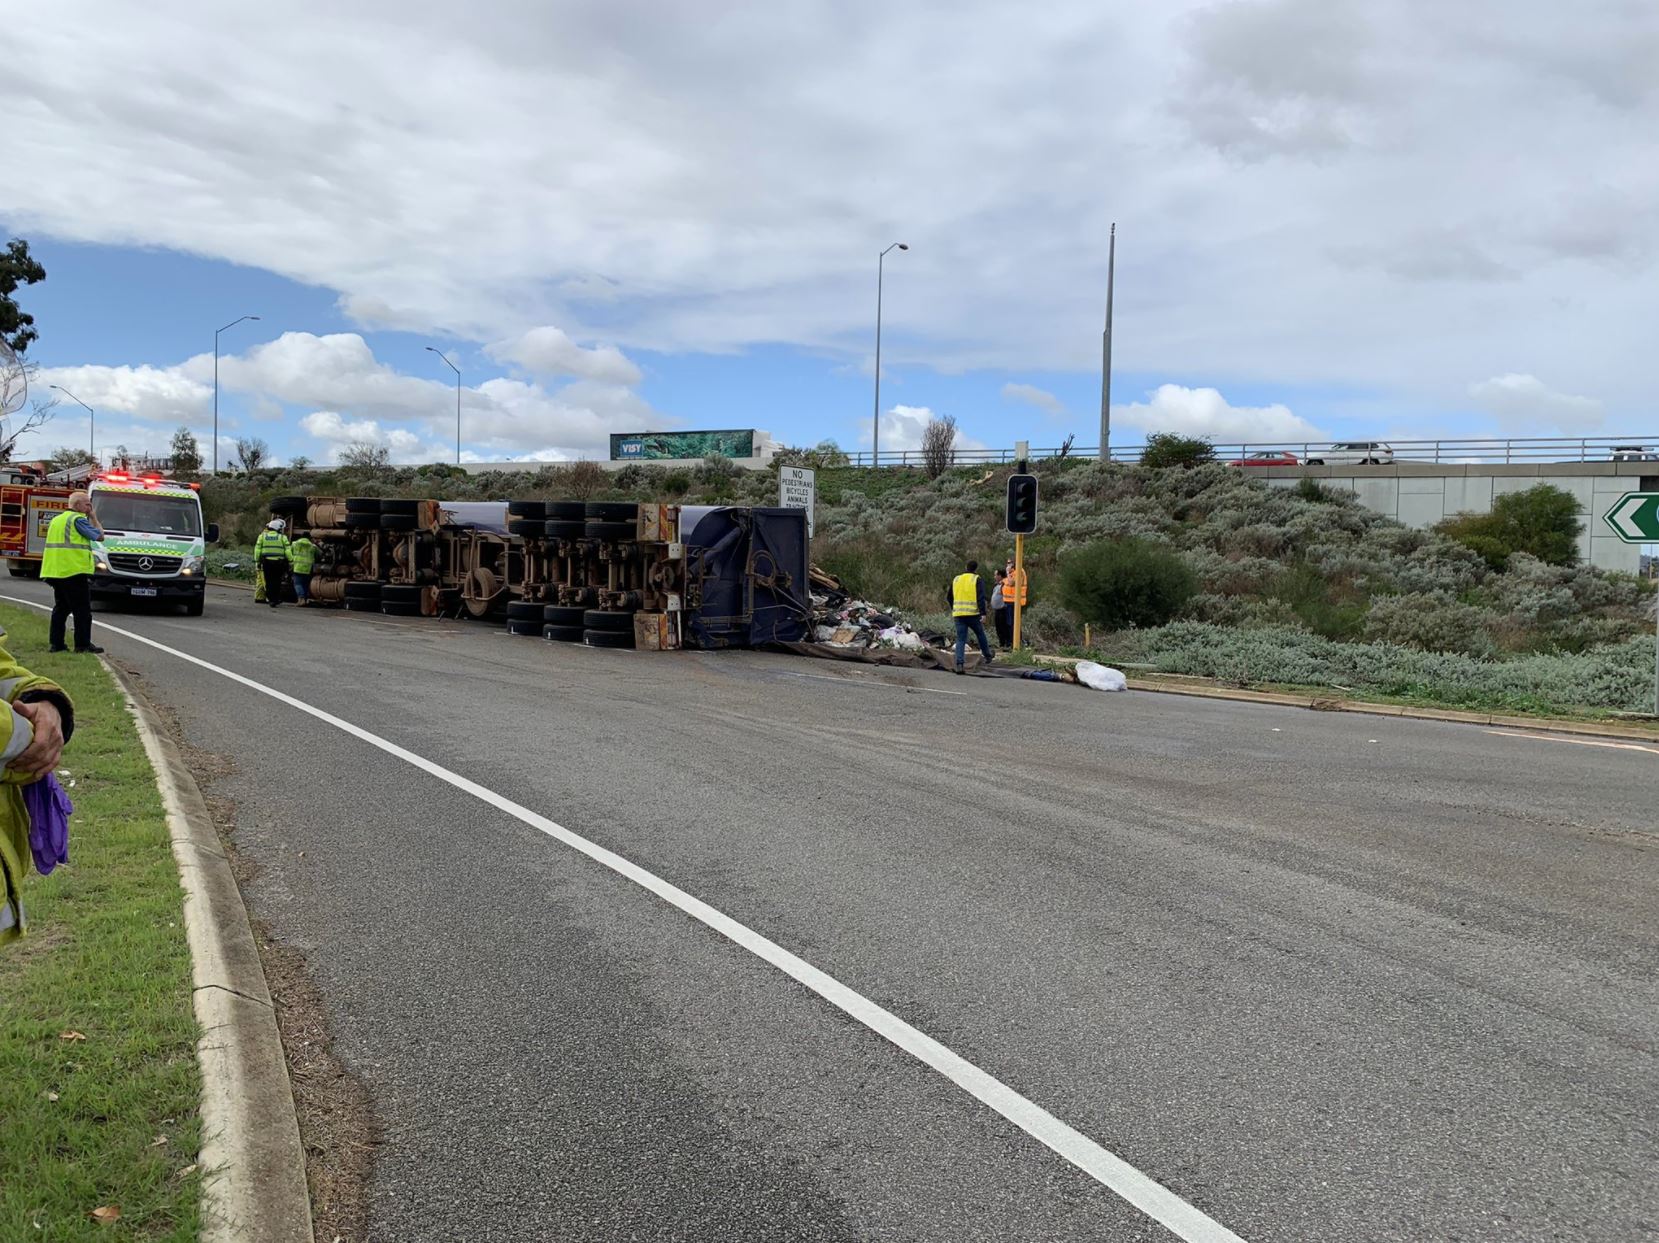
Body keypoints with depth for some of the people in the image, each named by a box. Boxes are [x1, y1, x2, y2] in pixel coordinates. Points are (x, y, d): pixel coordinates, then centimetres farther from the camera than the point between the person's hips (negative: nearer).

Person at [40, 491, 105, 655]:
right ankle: (83, 644, -4)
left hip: (56, 572, 9)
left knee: (61, 608, 14)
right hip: (74, 572, -9)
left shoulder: (57, 520, 20)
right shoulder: (78, 519, -9)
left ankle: (56, 643, 13)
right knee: (82, 610, -4)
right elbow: (99, 537, -6)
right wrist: (93, 517, 3)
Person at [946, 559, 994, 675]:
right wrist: (983, 614, -13)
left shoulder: (956, 579, 14)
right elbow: (981, 598, -11)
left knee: (960, 640, 2)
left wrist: (953, 610, 35)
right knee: (980, 635, 19)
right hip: (973, 614, -3)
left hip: (958, 614, 3)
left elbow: (950, 597, 21)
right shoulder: (977, 580, -1)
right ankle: (987, 656, 33)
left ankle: (959, 664, -12)